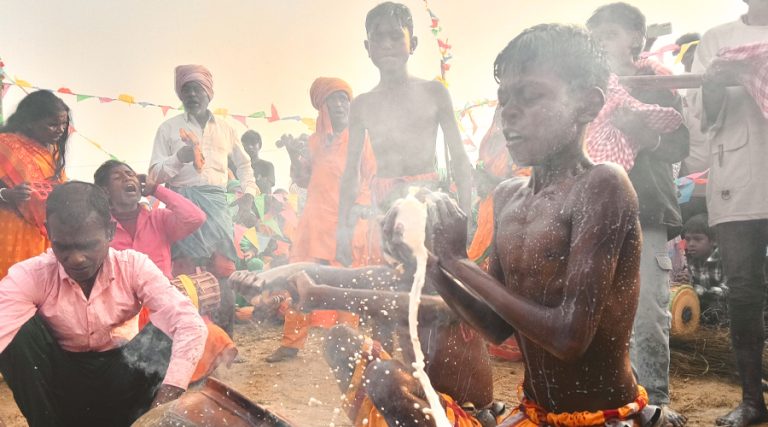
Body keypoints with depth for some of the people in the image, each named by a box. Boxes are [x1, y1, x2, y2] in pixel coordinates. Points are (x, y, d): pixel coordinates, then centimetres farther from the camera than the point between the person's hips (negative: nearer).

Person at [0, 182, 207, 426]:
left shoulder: (133, 266, -15)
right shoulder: (30, 275, -16)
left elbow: (191, 324, -28)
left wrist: (164, 404, -41)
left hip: (119, 381, 0)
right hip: (62, 381, 0)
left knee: (168, 327, -25)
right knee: (21, 329, -25)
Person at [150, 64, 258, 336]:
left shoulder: (225, 129, 15)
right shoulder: (169, 128, 7)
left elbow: (243, 163, 28)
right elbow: (155, 174, 3)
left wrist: (248, 193, 15)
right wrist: (179, 157, -14)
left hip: (216, 205, 3)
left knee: (224, 273, -1)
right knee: (185, 277, -4)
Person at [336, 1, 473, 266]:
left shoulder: (434, 92, 5)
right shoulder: (362, 104, 9)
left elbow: (459, 159, 4)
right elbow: (351, 170, 11)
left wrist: (465, 215, -5)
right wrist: (343, 227, 5)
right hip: (383, 205, 1)